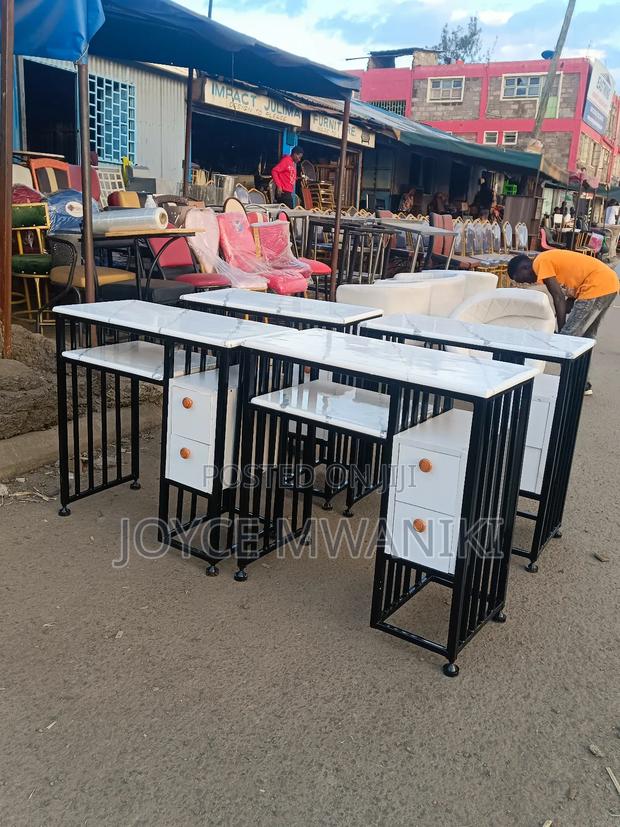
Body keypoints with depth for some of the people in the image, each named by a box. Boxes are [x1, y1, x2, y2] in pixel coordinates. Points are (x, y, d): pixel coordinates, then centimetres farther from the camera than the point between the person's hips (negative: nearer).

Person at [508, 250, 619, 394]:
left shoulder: (541, 263, -6)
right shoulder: (551, 259, 21)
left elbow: (559, 298, -12)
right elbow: (574, 290, 21)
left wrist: (561, 332, -9)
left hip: (597, 286, -10)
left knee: (569, 337, -4)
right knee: (586, 336, 19)